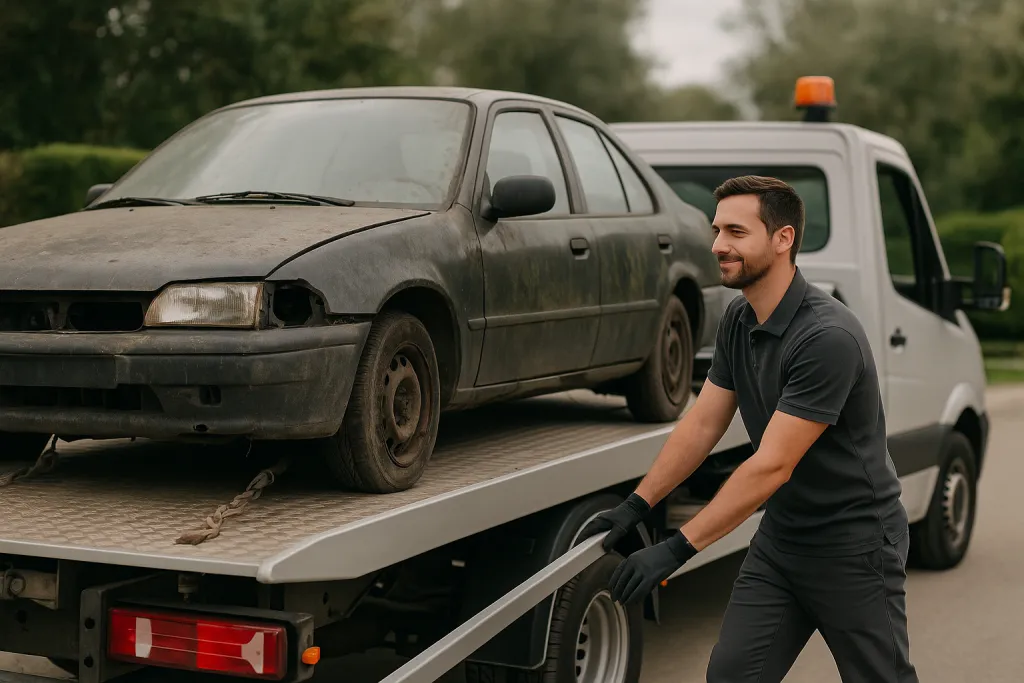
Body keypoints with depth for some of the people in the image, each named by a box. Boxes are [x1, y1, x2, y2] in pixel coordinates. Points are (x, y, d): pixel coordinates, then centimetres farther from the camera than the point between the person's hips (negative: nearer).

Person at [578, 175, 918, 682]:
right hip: (779, 538, 7)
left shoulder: (828, 336, -27)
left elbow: (772, 465, -28)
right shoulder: (738, 321, 1)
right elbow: (702, 424, 7)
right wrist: (634, 507, -3)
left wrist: (676, 549, -29)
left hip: (853, 545, -7)